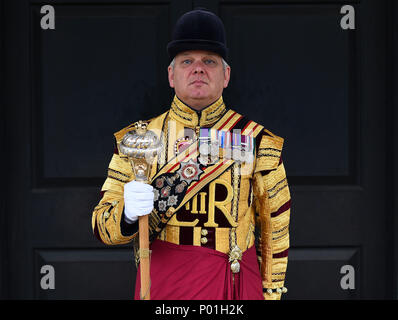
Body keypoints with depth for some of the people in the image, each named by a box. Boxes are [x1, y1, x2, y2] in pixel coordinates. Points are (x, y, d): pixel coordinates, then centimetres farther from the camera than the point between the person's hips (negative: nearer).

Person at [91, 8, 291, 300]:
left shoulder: (257, 141, 0)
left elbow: (276, 229, 6)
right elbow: (103, 226, -2)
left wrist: (270, 294, 4)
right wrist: (128, 213, -23)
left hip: (236, 286, 0)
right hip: (161, 285, 0)